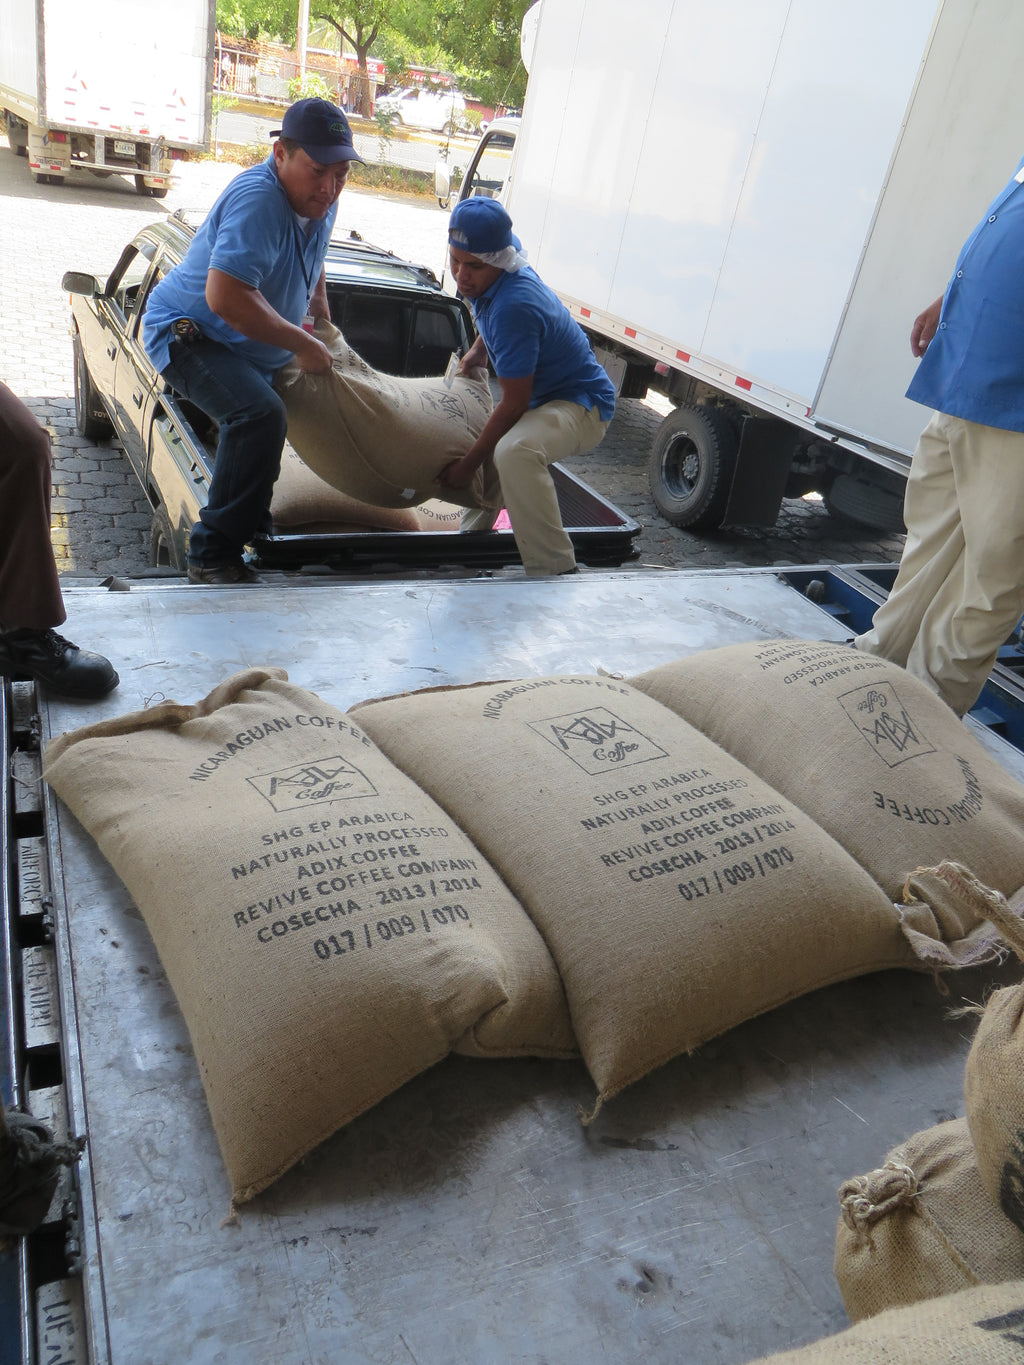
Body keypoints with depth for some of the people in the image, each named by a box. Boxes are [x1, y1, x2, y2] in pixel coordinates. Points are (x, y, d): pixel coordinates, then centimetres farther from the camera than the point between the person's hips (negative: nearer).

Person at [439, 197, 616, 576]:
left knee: (514, 452, -40)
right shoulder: (490, 281, -1)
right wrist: (476, 351, 10)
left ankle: (555, 572, -35)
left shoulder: (514, 306, -30)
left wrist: (468, 464, -19)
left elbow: (514, 404, -25)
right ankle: (473, 537, 41)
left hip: (583, 404, -11)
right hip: (544, 396, 11)